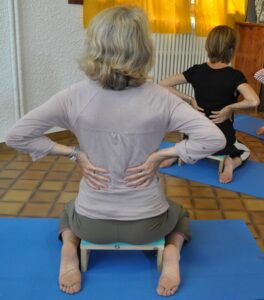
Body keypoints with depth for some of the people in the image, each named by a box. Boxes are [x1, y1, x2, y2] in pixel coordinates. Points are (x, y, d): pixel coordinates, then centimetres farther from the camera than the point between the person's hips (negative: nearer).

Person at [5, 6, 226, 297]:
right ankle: (172, 251, 6)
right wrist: (160, 155, -15)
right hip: (146, 223, 0)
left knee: (69, 209, 38)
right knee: (178, 213, 36)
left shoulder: (75, 96, -16)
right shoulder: (159, 98, -18)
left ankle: (69, 248, 8)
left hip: (92, 221, 1)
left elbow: (16, 136, -13)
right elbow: (214, 139, -22)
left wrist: (75, 153, -10)